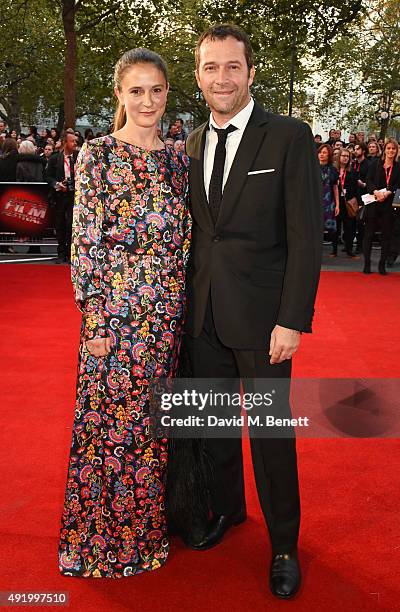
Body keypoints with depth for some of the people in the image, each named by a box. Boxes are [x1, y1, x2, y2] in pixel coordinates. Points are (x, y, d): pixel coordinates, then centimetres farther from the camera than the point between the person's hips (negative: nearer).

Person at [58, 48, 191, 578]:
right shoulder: (98, 155, -6)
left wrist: (180, 305, 8)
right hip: (115, 311, -5)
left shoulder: (176, 160, 9)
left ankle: (147, 523, 35)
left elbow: (182, 240, 12)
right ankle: (104, 537, 27)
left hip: (167, 313, 5)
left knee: (153, 419, 15)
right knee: (108, 419, 6)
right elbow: (86, 242, -9)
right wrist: (95, 322, -12)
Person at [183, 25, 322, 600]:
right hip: (203, 314, 5)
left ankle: (284, 544, 25)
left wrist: (293, 320, -16)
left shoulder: (290, 137, -7)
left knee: (271, 433, 5)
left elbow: (305, 235, -11)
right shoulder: (193, 144, 10)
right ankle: (226, 508, 40)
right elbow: (194, 229, 12)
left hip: (261, 314, -5)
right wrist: (188, 300, 6)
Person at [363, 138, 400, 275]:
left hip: (389, 203, 1)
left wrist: (387, 193, -17)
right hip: (373, 202, -1)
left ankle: (382, 264, 11)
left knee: (387, 234, 3)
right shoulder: (375, 163, 7)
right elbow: (369, 180, -2)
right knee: (369, 232, 2)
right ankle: (367, 263, 8)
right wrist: (376, 192, -19)